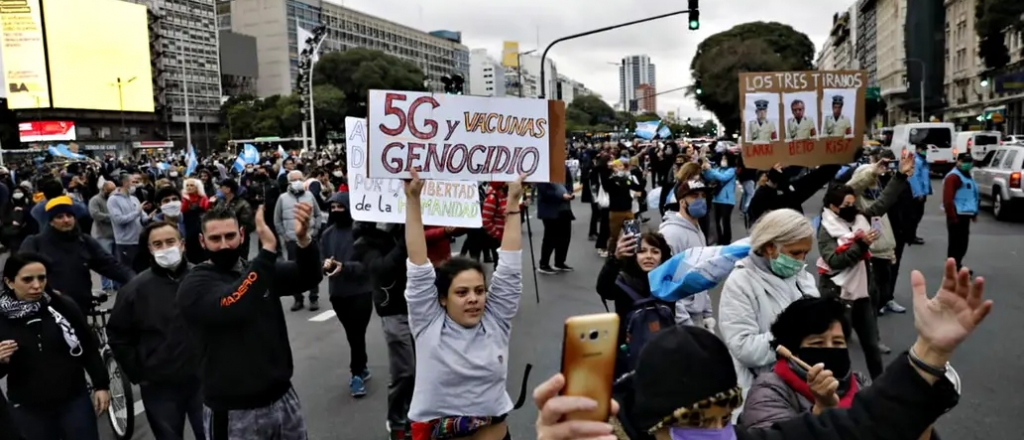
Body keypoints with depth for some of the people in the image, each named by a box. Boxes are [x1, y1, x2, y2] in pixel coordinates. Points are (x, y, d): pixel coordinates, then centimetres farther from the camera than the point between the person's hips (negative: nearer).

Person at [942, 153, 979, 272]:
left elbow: (972, 196, 28)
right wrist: (952, 216, -25)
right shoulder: (953, 177, -15)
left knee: (963, 242, 16)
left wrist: (974, 213, 25)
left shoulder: (967, 175, 18)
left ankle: (957, 266, 27)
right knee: (956, 243, -7)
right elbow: (948, 199, -22)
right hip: (957, 215, -10)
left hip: (965, 214, 10)